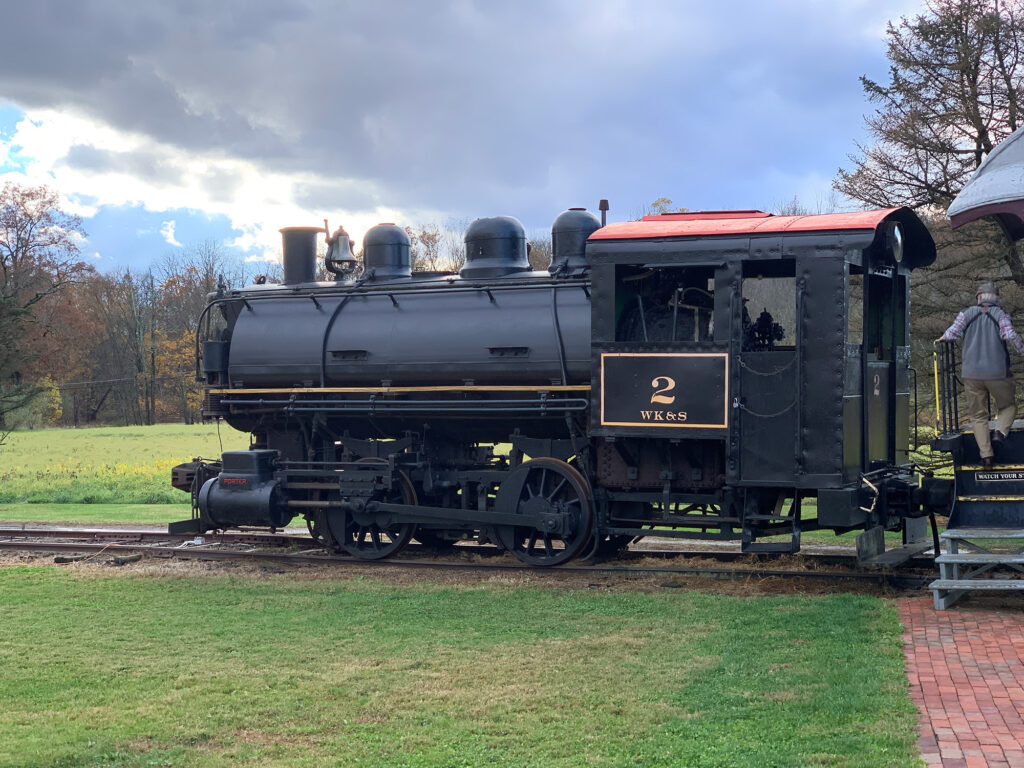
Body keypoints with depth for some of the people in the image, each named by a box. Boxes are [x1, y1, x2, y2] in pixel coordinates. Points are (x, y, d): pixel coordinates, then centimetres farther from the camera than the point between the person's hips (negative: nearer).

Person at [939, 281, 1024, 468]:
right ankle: (1000, 430, -12)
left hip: (972, 374, 1)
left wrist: (942, 339, 18)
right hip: (998, 373, -1)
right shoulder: (1001, 314, 0)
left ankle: (986, 454, -2)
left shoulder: (967, 314, 5)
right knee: (1008, 406, 18)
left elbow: (952, 333, -3)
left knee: (978, 415, 8)